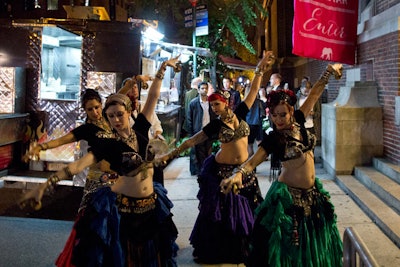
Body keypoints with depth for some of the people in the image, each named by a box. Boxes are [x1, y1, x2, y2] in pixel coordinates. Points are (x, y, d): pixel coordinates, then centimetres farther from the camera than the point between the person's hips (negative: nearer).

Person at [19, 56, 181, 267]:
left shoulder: (140, 130, -1)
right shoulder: (107, 144, -11)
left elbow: (153, 97, 2)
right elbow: (80, 164, -22)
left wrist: (162, 69, 2)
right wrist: (45, 185, -32)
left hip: (151, 206, 4)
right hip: (120, 208, -4)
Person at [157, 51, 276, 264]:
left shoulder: (240, 114, 0)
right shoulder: (215, 125, -5)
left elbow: (253, 91, 1)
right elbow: (192, 141, -6)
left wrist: (260, 71, -4)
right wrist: (171, 154, -11)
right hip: (222, 170, -2)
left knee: (245, 210, 10)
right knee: (220, 211, 6)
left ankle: (241, 248, 26)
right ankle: (213, 250, 21)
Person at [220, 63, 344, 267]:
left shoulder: (298, 122, -2)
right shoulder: (273, 138, -15)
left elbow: (314, 95, 7)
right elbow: (253, 160, -26)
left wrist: (328, 72, 4)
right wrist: (238, 174, -44)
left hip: (312, 192, 5)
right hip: (289, 195, -5)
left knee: (313, 242, 19)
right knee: (290, 247, 4)